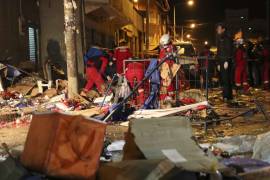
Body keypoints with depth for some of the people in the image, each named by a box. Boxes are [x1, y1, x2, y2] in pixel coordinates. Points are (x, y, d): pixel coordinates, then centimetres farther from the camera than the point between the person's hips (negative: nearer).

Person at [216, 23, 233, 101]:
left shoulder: (227, 39, -5)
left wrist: (226, 61, -21)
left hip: (226, 61, -8)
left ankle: (226, 96, -13)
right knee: (223, 79, 5)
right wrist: (218, 63, 15)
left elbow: (229, 51, -13)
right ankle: (229, 96, 9)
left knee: (226, 79, -12)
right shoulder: (219, 39, 18)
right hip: (221, 61, 8)